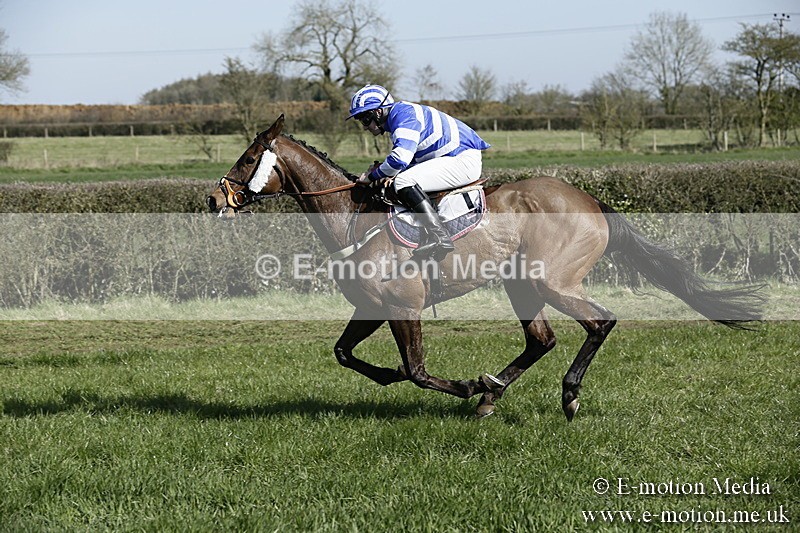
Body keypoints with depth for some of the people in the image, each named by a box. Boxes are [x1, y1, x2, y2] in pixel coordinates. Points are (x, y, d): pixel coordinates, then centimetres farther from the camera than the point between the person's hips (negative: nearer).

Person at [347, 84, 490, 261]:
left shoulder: (403, 114, -15)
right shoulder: (396, 120, 18)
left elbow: (400, 158, -27)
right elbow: (407, 161, 23)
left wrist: (373, 176, -12)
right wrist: (381, 169, 6)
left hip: (464, 160, -11)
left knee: (404, 181, -22)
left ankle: (438, 237, -29)